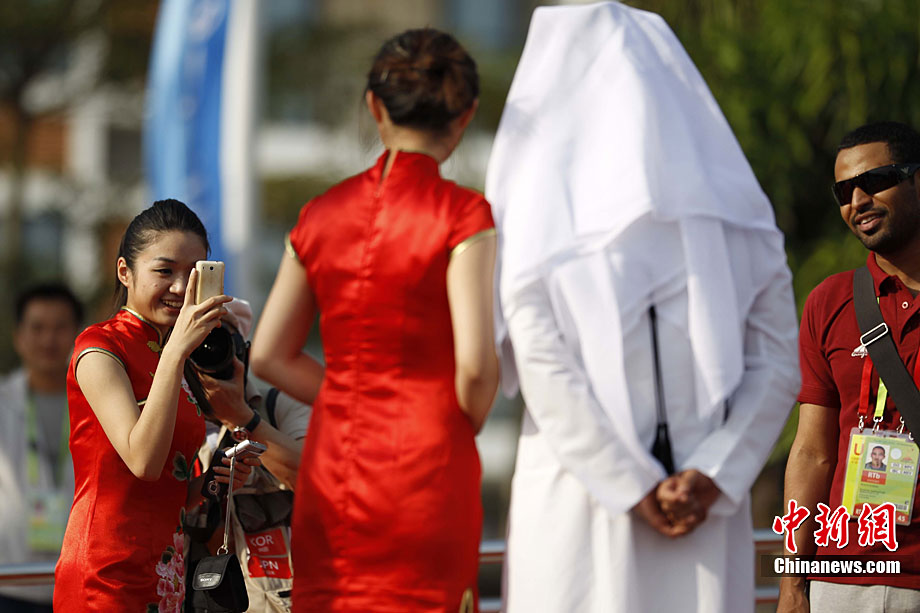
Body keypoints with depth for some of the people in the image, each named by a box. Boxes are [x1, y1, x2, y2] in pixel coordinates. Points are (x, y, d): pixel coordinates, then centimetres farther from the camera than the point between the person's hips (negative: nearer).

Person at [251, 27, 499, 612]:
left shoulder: (323, 213, 7)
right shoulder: (463, 215, -9)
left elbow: (270, 356, 10)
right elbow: (476, 364, -16)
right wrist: (464, 428, 2)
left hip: (330, 470, 5)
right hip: (425, 472, -5)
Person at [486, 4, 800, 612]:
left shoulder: (539, 216, -2)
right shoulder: (735, 208, 7)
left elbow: (544, 371, -10)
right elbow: (778, 363, 1)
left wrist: (637, 489, -8)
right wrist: (708, 478, -6)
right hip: (709, 510, 2)